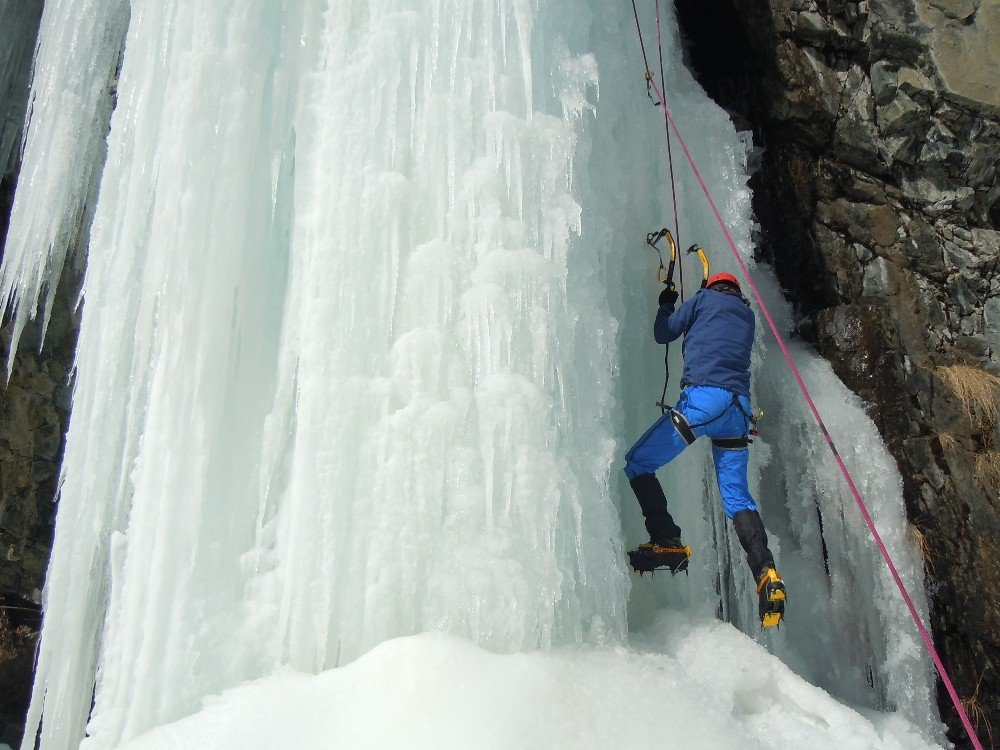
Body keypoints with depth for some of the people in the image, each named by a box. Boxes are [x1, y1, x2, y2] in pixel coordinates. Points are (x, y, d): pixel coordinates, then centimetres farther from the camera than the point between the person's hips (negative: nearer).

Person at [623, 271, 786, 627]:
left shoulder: (705, 298, 14)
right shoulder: (747, 314, 28)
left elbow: (663, 333, 19)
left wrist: (666, 303, 39)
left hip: (703, 396, -6)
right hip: (739, 407, 6)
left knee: (637, 464, 2)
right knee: (737, 497, 6)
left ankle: (667, 541, -12)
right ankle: (766, 573, -13)